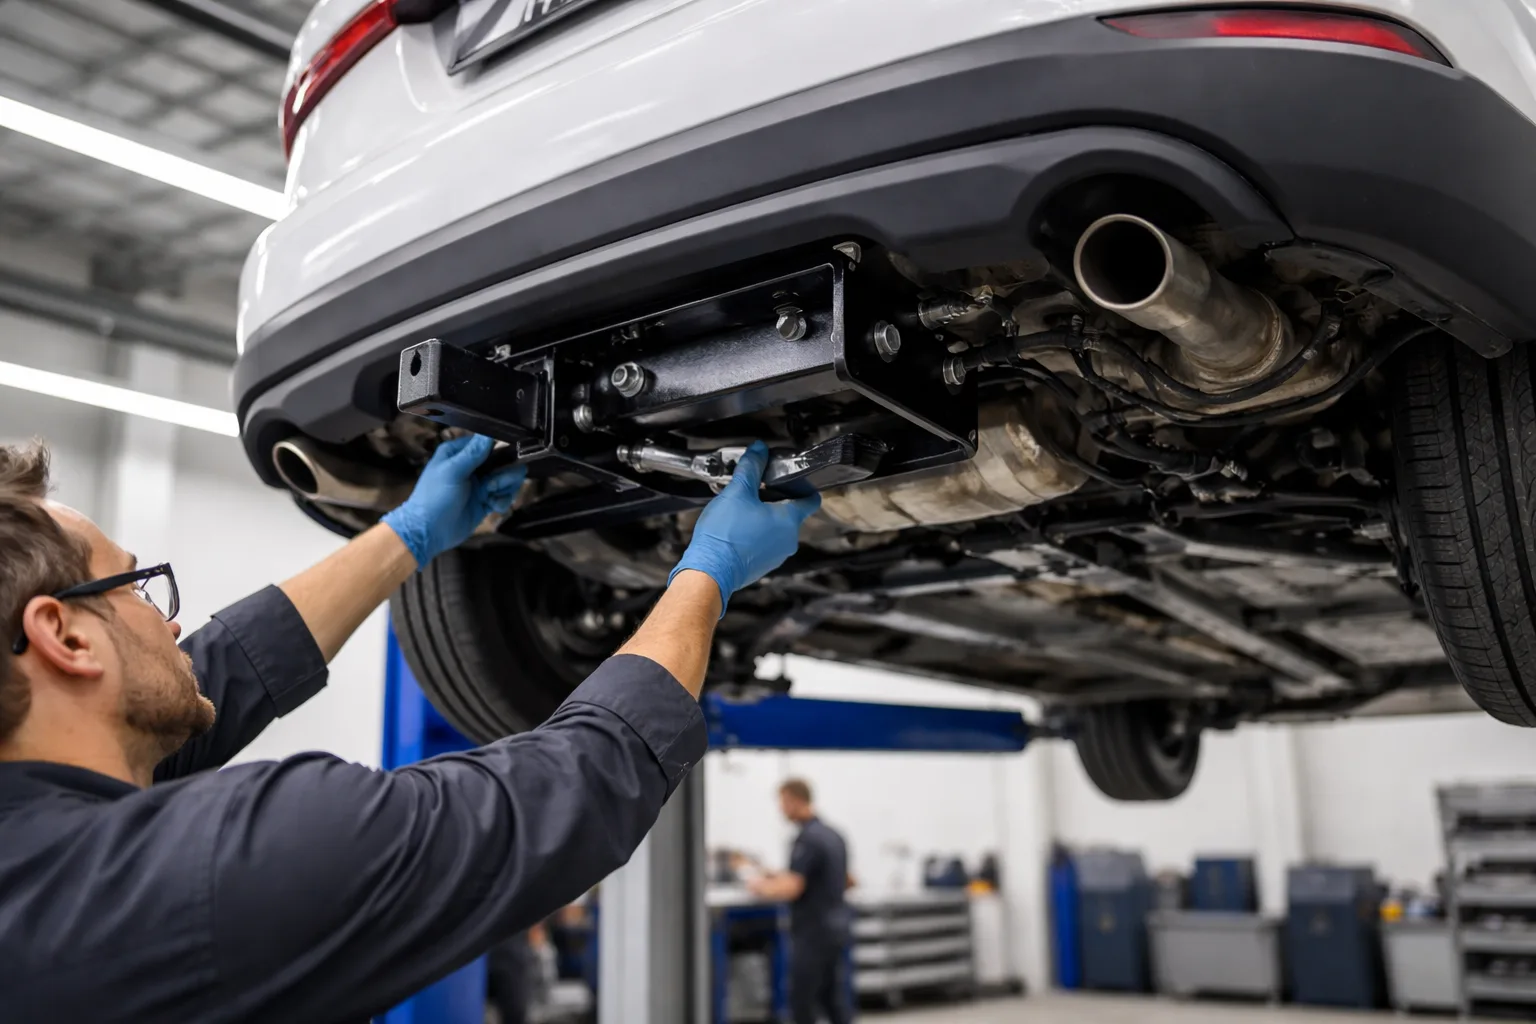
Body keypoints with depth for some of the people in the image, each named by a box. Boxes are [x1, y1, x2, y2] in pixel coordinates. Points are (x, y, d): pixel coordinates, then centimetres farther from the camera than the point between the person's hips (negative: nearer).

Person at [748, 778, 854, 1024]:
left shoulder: (807, 839, -19)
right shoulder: (833, 835, 10)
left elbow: (791, 889, -26)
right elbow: (847, 881, 21)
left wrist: (761, 888, -6)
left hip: (813, 932, -9)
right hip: (835, 927, 9)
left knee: (802, 1001, 3)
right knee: (835, 999, 11)